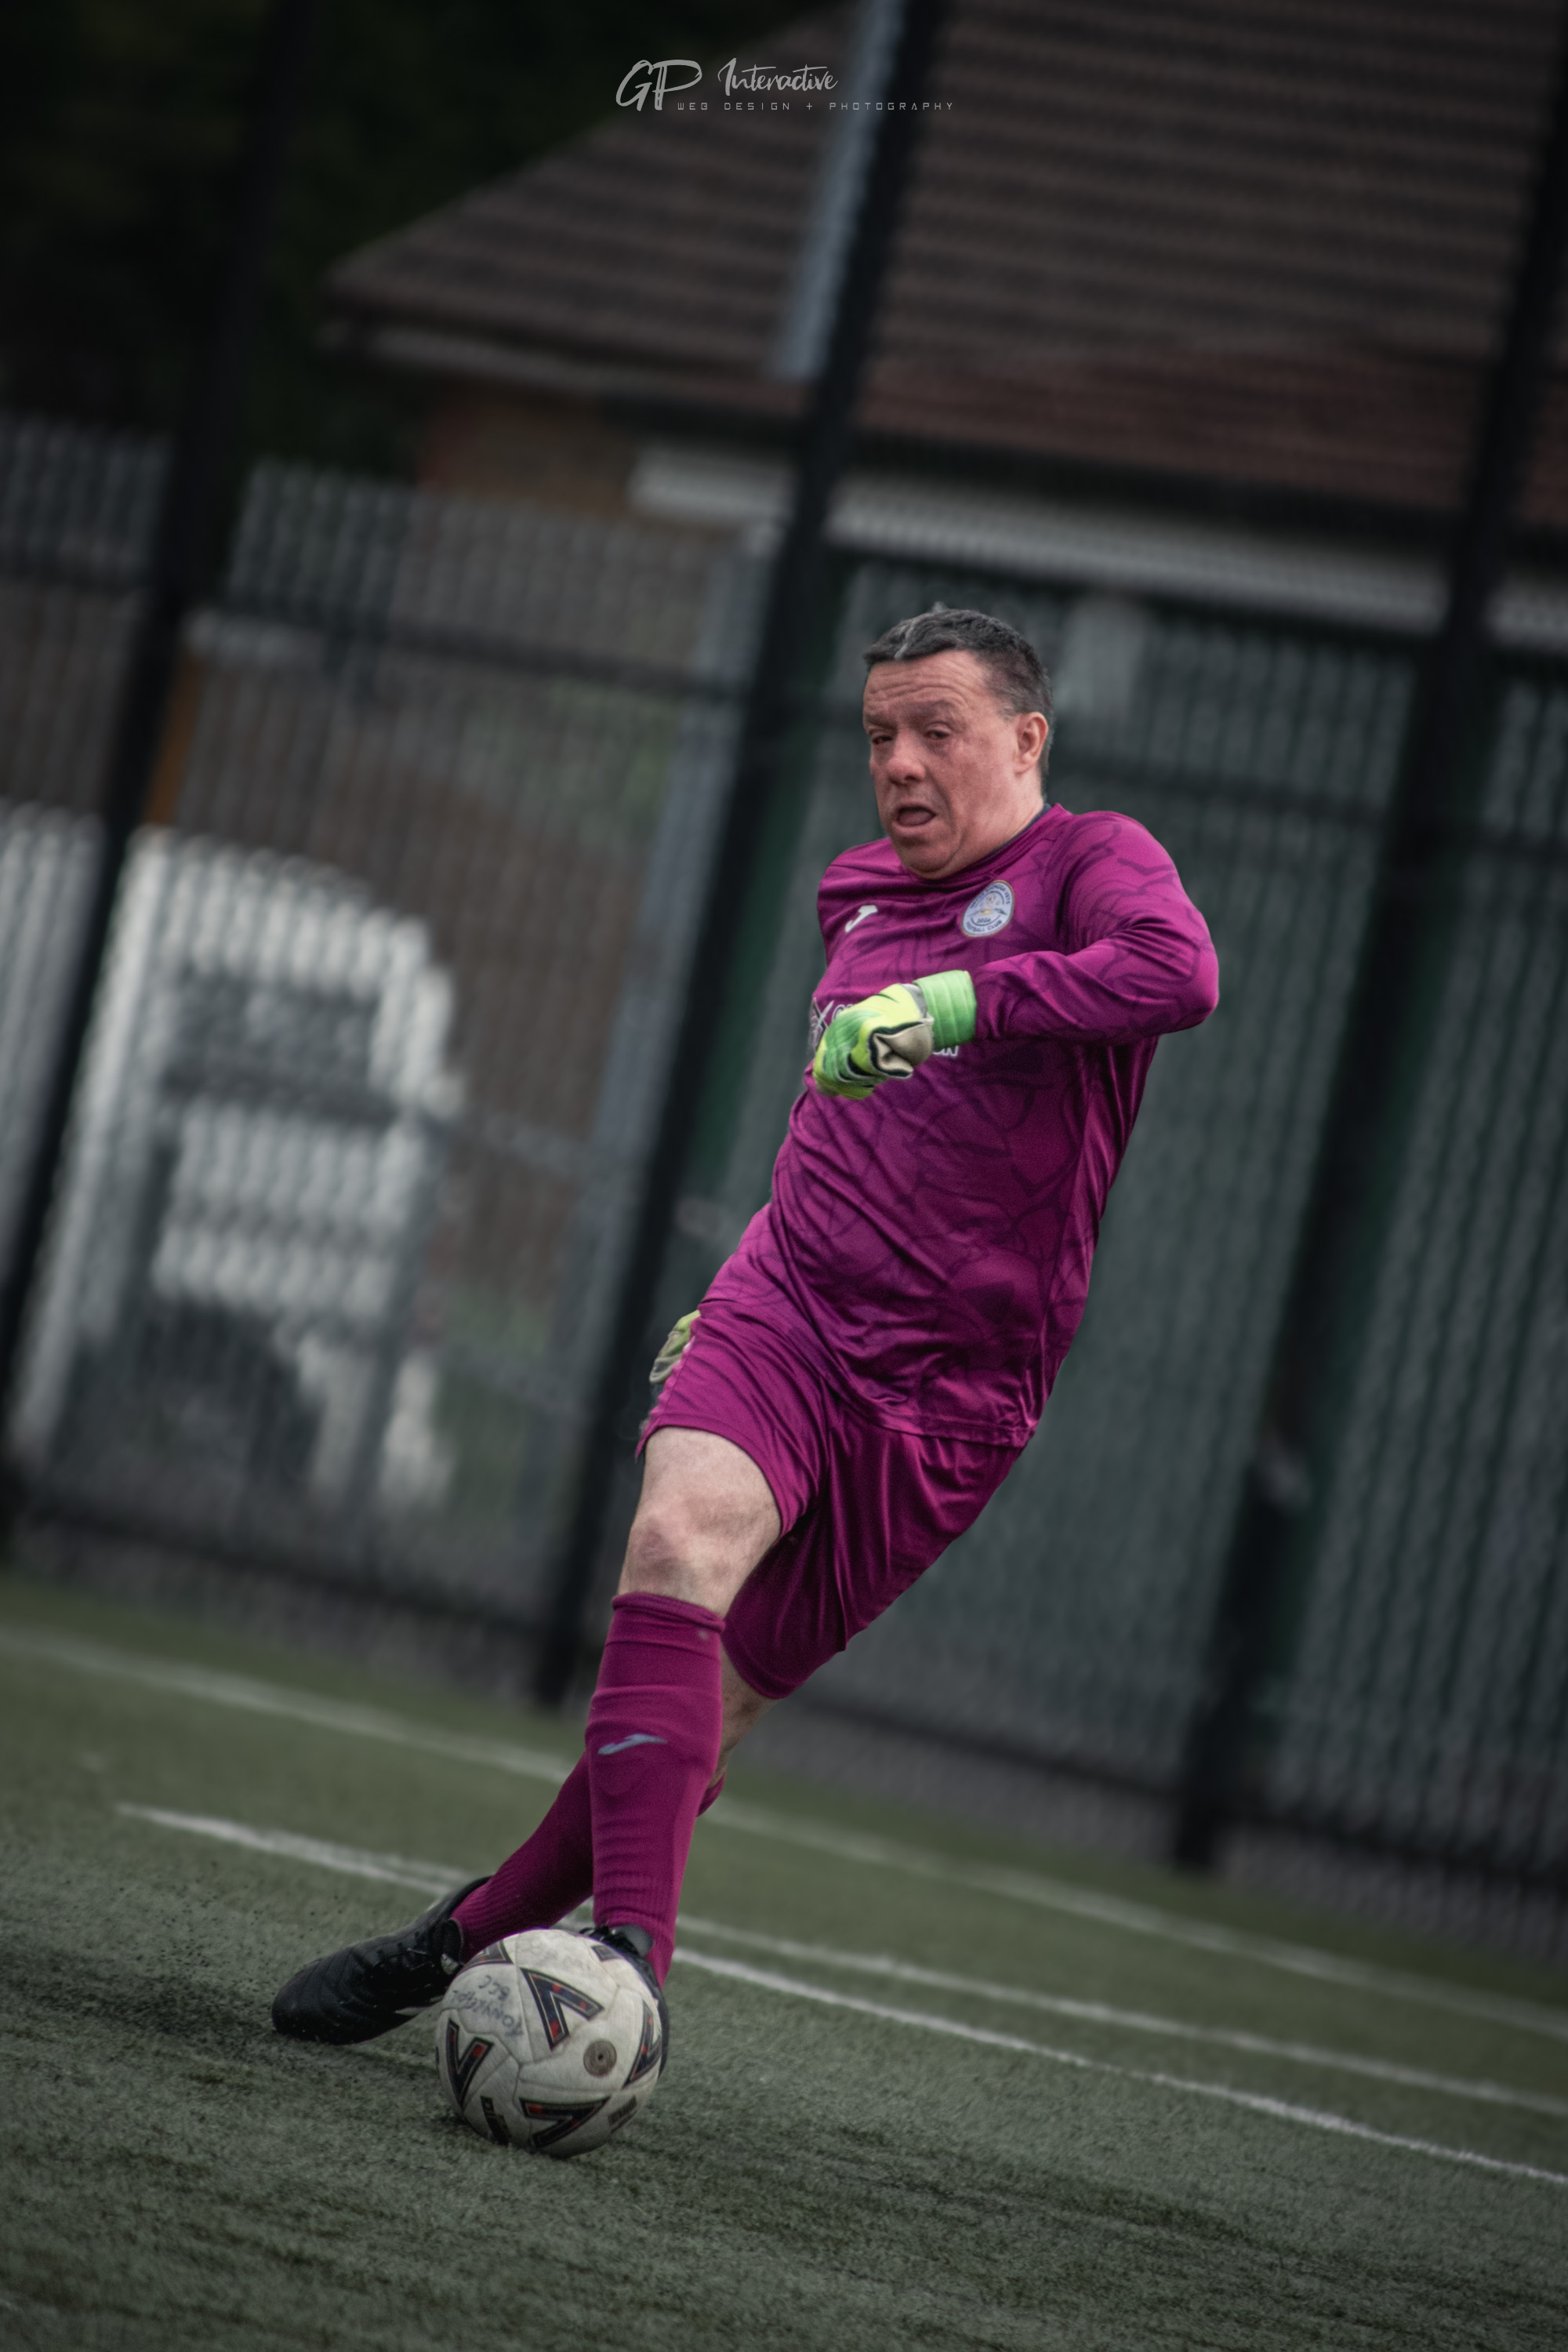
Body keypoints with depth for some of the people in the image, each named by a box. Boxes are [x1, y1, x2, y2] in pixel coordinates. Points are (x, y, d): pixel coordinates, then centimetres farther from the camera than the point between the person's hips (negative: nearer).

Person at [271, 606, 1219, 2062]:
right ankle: (630, 1950, -32)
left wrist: (957, 1001, -34)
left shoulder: (1090, 860, -2)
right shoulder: (862, 897, 17)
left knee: (713, 1709, -2)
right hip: (787, 1311, 4)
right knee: (681, 1538, -28)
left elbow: (1178, 972, -26)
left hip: (950, 1389, -4)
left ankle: (467, 1939, 15)